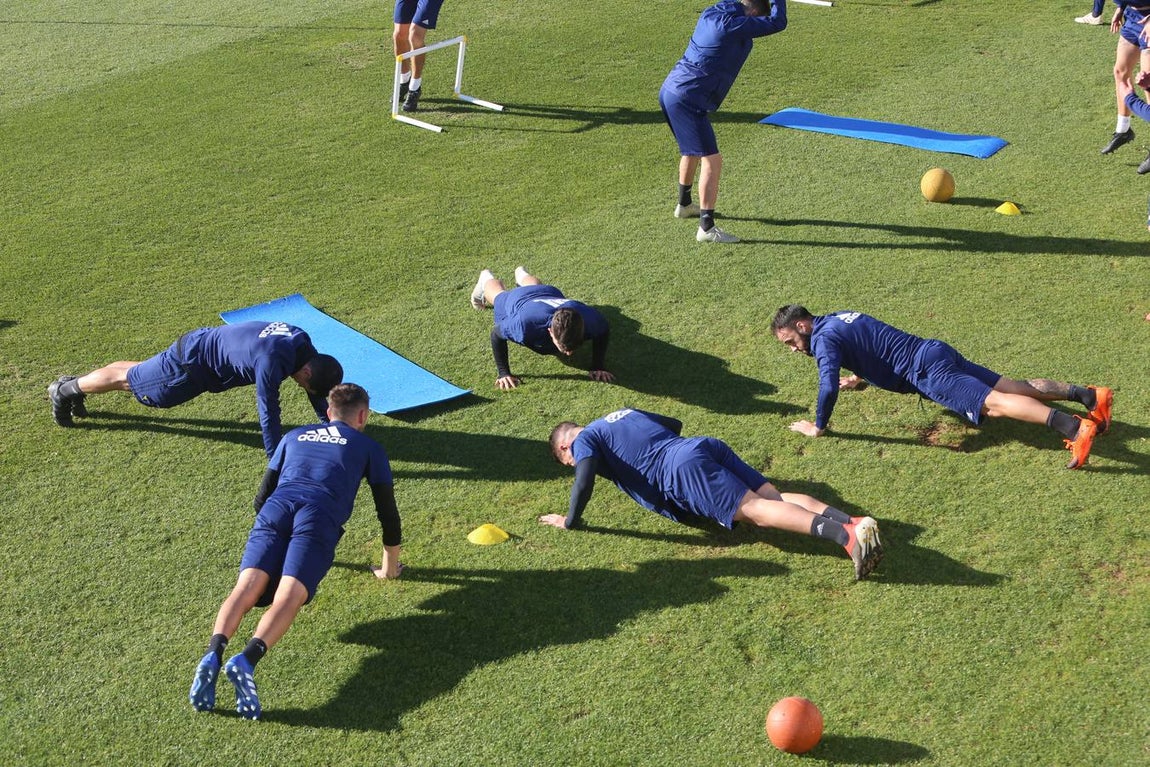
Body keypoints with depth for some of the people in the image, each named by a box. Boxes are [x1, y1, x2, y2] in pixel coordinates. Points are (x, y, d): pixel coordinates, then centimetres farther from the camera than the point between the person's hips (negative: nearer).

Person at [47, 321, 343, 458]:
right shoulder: (271, 362, -39)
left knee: (140, 371, 26)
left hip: (202, 342, 8)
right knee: (129, 379, 13)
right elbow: (268, 412, -35)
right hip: (190, 365, -8)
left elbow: (316, 389, 2)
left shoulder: (302, 343, -14)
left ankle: (73, 384, 45)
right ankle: (67, 389, 34)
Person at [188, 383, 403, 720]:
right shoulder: (369, 447, 28)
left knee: (247, 588, -15)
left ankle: (213, 653, -42)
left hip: (276, 508, 3)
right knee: (288, 598, -19)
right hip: (319, 517, -3)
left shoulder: (294, 436, 37)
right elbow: (387, 511, 28)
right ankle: (246, 660, -45)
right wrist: (390, 567, 42)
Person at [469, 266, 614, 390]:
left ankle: (522, 274, 73)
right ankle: (486, 278, 70)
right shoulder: (527, 324, -54)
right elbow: (496, 334, -34)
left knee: (535, 287, 42)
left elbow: (604, 332, -24)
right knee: (499, 296, 38)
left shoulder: (586, 317, -48)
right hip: (516, 300, -2)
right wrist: (503, 373, -37)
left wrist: (597, 367, -33)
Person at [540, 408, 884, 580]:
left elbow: (584, 479, -5)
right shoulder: (625, 413, 37)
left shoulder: (584, 440, 14)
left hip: (681, 471, -8)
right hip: (707, 444, 8)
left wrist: (569, 521, 8)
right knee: (774, 497, -6)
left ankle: (844, 534, -43)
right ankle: (851, 521, -30)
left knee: (755, 509, -22)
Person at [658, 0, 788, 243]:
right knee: (712, 160, -9)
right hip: (688, 100, -10)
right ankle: (707, 228, -12)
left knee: (691, 150, 29)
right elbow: (777, 22, -10)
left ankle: (684, 205, 47)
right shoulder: (736, 25, -16)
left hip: (669, 91, 10)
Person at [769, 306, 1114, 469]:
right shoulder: (840, 318, 22)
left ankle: (1073, 426, -39)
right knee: (1011, 386, 7)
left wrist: (818, 427, -6)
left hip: (927, 370, -9)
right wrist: (861, 378, 49)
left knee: (995, 404, -23)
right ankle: (1087, 394, 0)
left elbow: (828, 387, -20)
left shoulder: (823, 339, -7)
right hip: (935, 350, 9)